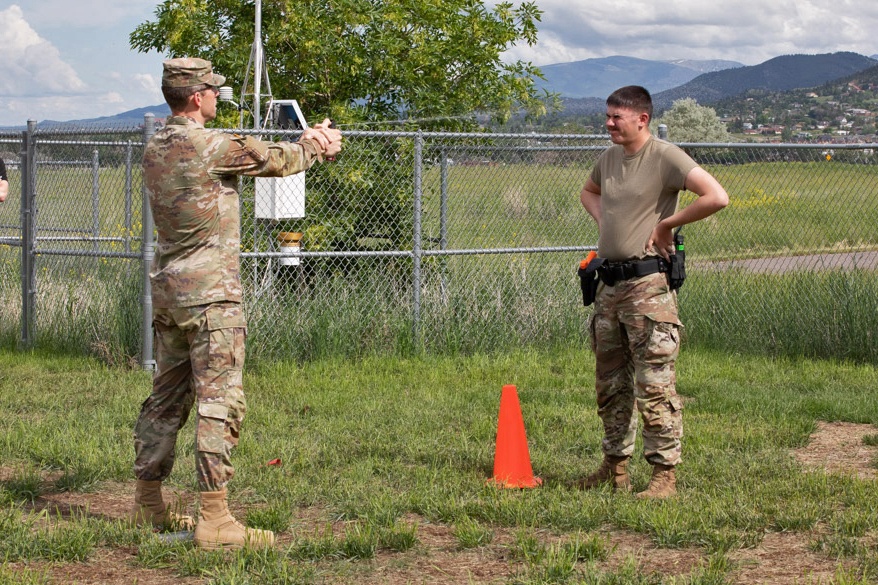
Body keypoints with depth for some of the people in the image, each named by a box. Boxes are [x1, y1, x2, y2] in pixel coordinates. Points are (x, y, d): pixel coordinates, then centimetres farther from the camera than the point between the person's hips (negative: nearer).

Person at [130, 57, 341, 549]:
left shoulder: (156, 150, 11)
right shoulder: (209, 145, -15)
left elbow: (255, 154, 17)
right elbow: (274, 160, -1)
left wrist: (305, 142, 15)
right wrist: (317, 150, 19)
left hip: (168, 288, 9)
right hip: (210, 292, -9)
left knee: (167, 398, 15)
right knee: (220, 402, -9)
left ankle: (148, 504, 22)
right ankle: (215, 519, -12)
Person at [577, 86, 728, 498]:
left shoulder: (665, 157, -10)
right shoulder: (609, 158, 13)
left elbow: (717, 197, -21)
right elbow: (589, 192, 36)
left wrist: (666, 224, -13)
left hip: (647, 283, -8)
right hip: (609, 283, 8)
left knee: (654, 384, -9)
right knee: (609, 383, 14)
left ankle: (665, 473, -6)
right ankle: (615, 466, 23)